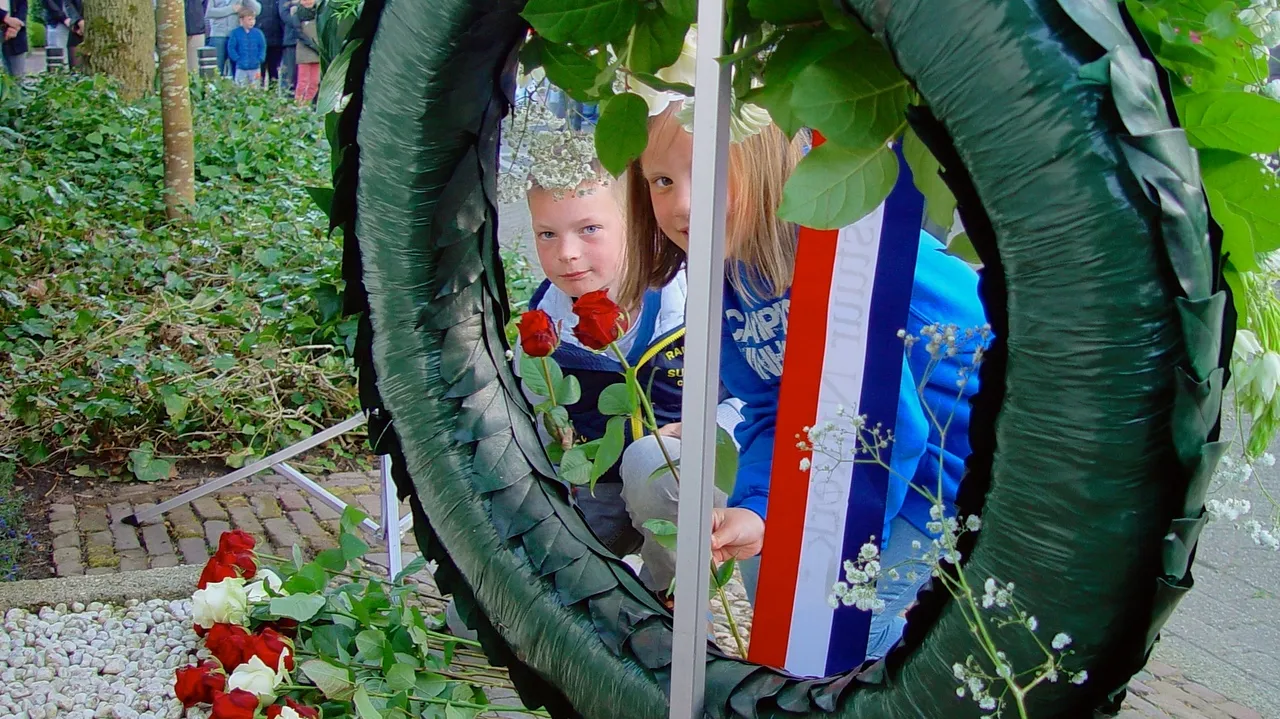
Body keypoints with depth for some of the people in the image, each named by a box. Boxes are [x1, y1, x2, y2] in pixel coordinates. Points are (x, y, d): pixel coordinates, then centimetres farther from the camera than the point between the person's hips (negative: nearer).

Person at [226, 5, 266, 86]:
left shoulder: (258, 33, 0)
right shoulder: (235, 33, -4)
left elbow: (263, 48, 3)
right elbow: (231, 48, -4)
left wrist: (259, 60, -9)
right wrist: (238, 60, -12)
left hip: (255, 68, 1)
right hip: (241, 68, -1)